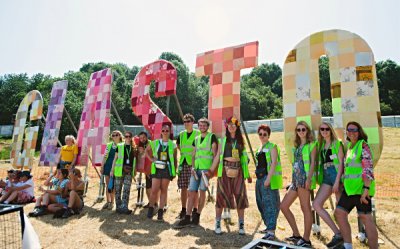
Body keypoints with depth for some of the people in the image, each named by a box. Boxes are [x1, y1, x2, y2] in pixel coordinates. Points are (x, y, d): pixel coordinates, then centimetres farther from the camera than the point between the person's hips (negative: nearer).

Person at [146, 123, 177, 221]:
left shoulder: (172, 144, 4)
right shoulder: (155, 142, 6)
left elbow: (175, 159, 7)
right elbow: (147, 150, 21)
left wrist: (175, 171, 3)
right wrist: (151, 159, 6)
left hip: (167, 169, 0)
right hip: (156, 168, 0)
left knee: (164, 190, 4)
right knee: (154, 190, -1)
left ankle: (161, 211, 12)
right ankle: (151, 208, 19)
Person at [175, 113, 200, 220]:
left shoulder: (198, 133, -5)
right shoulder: (181, 134, 11)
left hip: (193, 164, -5)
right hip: (182, 163, 5)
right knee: (183, 188, 9)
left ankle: (194, 210, 12)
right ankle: (183, 210, 21)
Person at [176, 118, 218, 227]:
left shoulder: (212, 137, 1)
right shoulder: (196, 139, 17)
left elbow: (215, 154, -4)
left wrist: (212, 168, -12)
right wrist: (192, 167, 4)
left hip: (206, 168, -5)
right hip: (196, 169, 5)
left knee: (202, 192, -2)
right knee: (191, 192, 2)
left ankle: (197, 216, 11)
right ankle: (187, 217, 7)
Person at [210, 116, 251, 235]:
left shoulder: (240, 141, 12)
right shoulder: (223, 140, 6)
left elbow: (244, 158, 13)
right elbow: (218, 156, 4)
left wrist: (248, 174, 12)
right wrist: (211, 170, -2)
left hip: (238, 171, 2)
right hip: (225, 170, -2)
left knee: (240, 196, 1)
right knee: (221, 196, -1)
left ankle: (241, 225, 14)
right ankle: (217, 223, 13)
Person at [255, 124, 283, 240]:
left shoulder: (272, 146, -6)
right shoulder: (260, 149, 17)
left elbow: (274, 163, -16)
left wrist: (268, 178, -23)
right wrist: (259, 177, 18)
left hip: (269, 177, -9)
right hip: (260, 178, 9)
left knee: (270, 203, -10)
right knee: (261, 203, 13)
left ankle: (271, 232, -7)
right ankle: (269, 226, 27)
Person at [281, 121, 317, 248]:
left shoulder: (311, 144, 1)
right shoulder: (297, 146, 20)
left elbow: (313, 162, -8)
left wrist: (309, 178, -19)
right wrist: (293, 179, 19)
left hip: (304, 178, -8)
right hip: (295, 178, 8)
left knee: (305, 208, -4)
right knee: (283, 206, 7)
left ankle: (306, 240, 6)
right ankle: (296, 235, 16)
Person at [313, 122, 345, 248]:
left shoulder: (337, 143, 0)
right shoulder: (321, 145, 16)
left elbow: (341, 162, -8)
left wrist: (337, 181, -16)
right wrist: (319, 179, 10)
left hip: (336, 175, -6)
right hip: (326, 177, 6)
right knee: (316, 205, -4)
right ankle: (337, 234, 2)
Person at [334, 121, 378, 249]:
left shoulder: (363, 145, -8)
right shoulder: (349, 146, 16)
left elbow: (368, 168, -16)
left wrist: (366, 188, -22)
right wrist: (344, 183, 22)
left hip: (361, 187, -8)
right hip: (349, 188, 8)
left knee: (365, 217, -2)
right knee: (339, 212, 6)